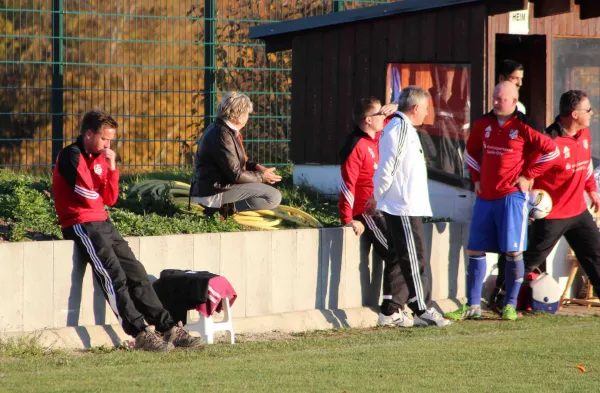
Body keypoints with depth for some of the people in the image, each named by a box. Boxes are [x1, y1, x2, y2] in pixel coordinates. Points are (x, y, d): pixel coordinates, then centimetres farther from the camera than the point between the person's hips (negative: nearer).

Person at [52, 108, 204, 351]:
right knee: (114, 275, -19)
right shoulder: (71, 156, -10)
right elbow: (88, 196, -16)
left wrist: (112, 168, 0)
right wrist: (100, 198, 5)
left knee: (136, 272, 2)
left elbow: (110, 199, 12)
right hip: (80, 225, -9)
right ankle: (140, 333, -22)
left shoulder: (101, 158, 16)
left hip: (102, 224, 9)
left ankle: (168, 327, 1)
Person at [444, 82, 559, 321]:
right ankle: (473, 306, 11)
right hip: (485, 196, 5)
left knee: (513, 251, -5)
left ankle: (511, 305, 6)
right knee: (475, 250, 4)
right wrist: (476, 178, 14)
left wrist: (528, 175, -6)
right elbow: (471, 151, 25)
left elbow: (552, 151, -6)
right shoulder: (483, 124, 8)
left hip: (512, 196, -5)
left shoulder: (524, 128, -8)